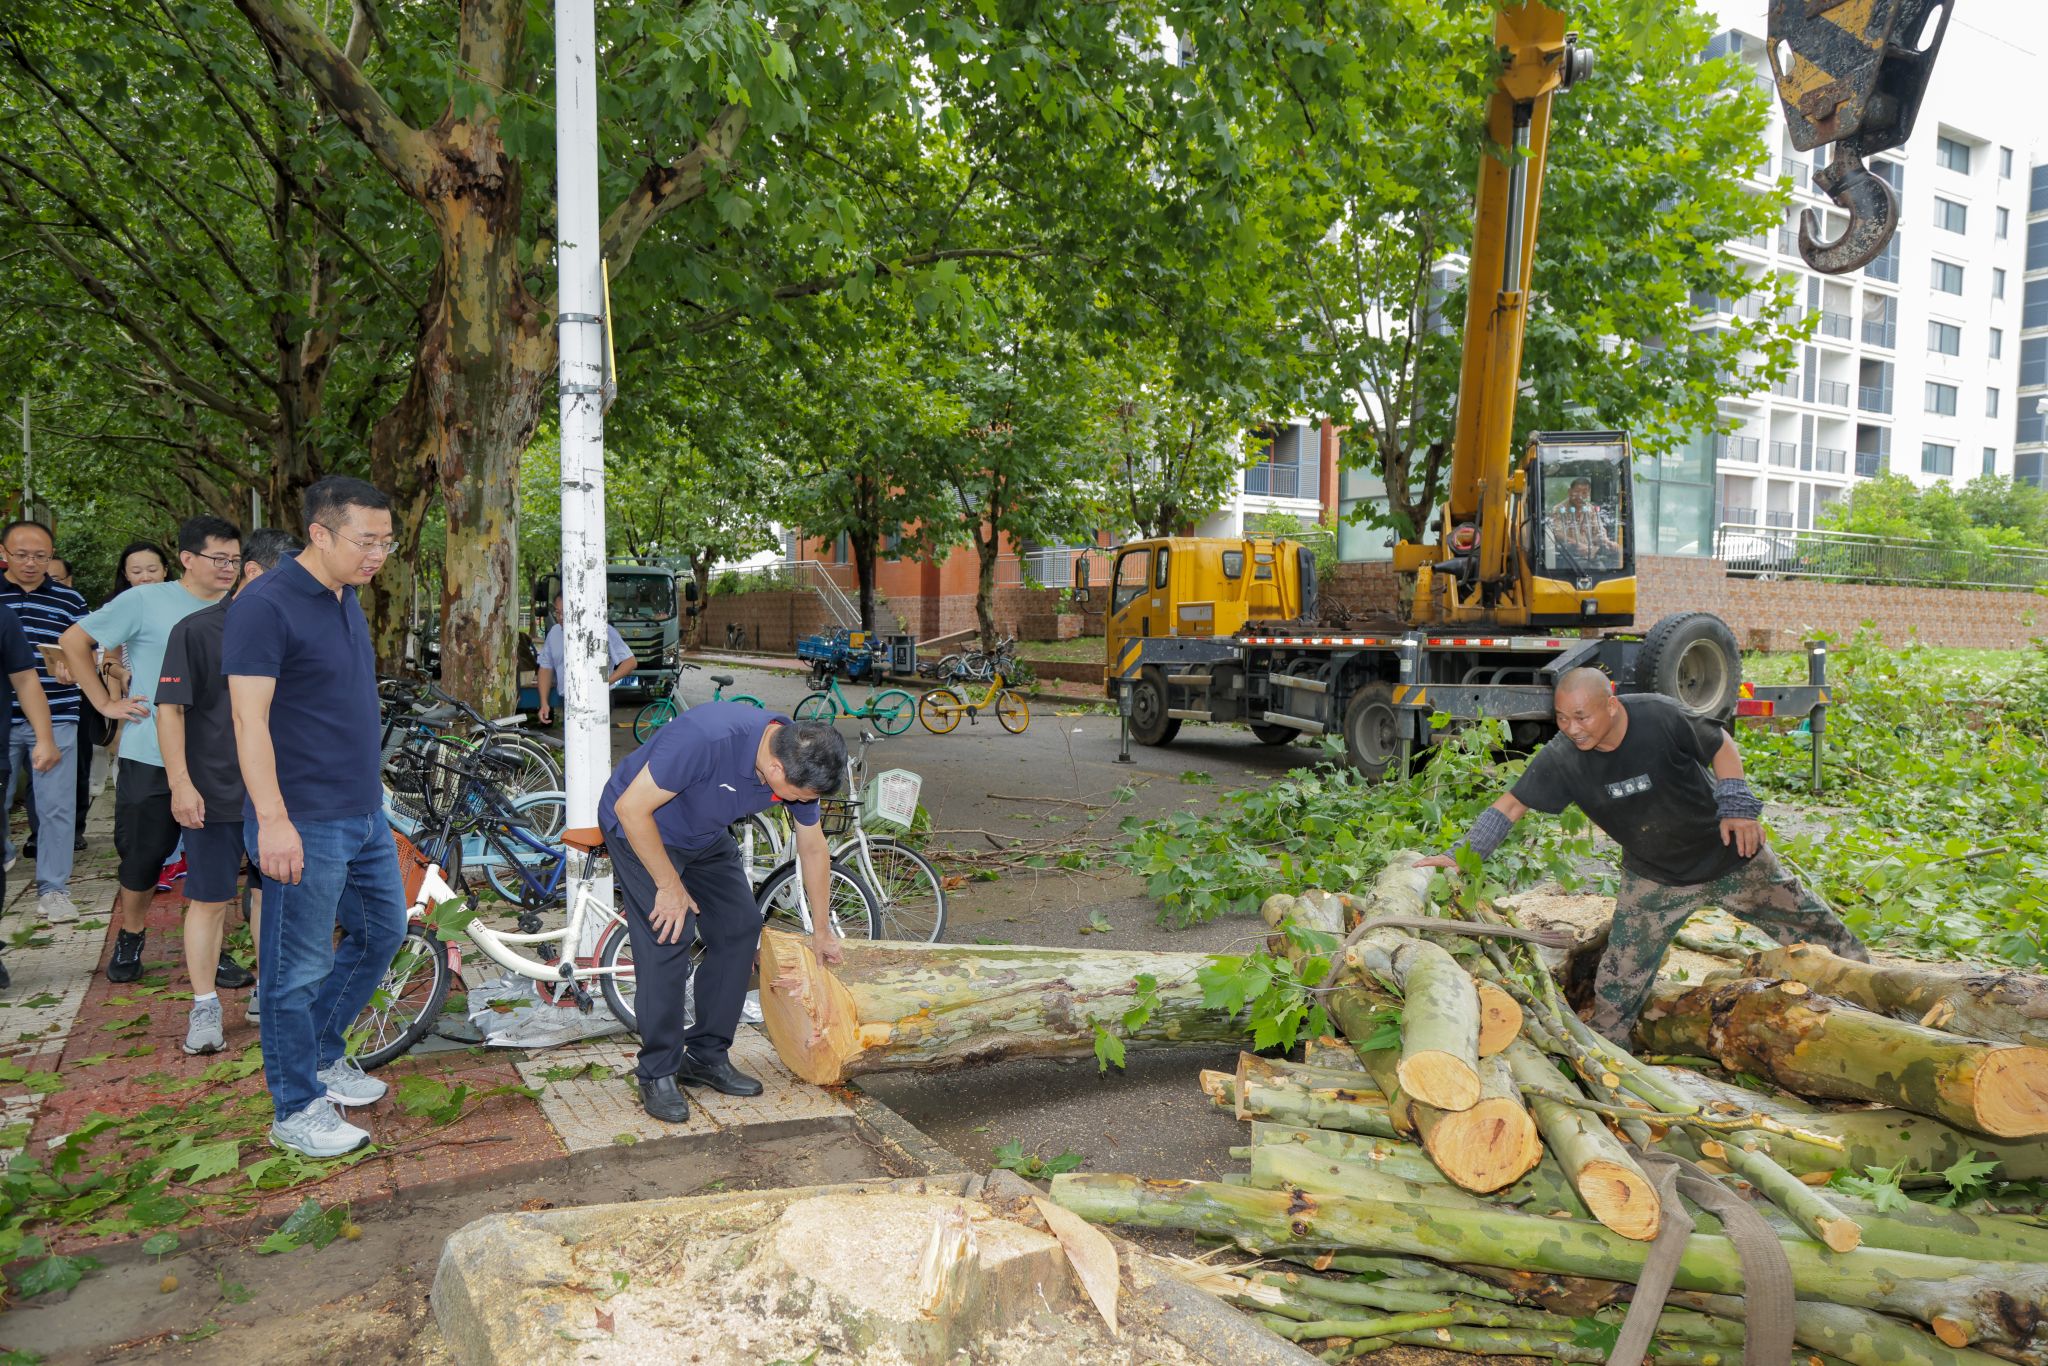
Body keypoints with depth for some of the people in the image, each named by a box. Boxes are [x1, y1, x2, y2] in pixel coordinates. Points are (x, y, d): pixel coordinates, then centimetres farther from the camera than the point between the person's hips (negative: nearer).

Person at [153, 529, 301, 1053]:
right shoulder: (197, 631, -8)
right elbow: (171, 709, -9)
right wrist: (180, 783, -15)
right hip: (216, 794, -4)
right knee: (209, 901, 3)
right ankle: (204, 1007, 14)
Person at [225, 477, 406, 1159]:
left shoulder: (346, 600, 10)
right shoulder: (266, 605, -17)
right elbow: (251, 721, -21)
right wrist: (273, 820, -25)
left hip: (364, 814, 9)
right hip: (306, 823, -9)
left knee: (382, 930, 19)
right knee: (301, 968, 3)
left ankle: (322, 1056, 37)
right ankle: (296, 1109, 18)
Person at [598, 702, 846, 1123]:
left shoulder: (800, 760, -17)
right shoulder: (708, 738, -40)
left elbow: (813, 848, 0)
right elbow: (631, 808, -31)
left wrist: (821, 931, 10)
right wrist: (670, 885, -22)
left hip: (705, 836, 7)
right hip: (639, 826, -7)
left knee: (740, 927, 0)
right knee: (668, 939, -16)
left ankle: (706, 1056, 12)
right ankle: (658, 1074, -3)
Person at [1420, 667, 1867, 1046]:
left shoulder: (1659, 717, -29)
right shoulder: (1562, 758, -23)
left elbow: (1721, 745, -11)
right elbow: (1512, 805, -15)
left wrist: (1738, 808, -16)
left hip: (1727, 854, -1)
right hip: (1653, 876, 1)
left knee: (1810, 926, 19)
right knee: (1619, 979, -2)